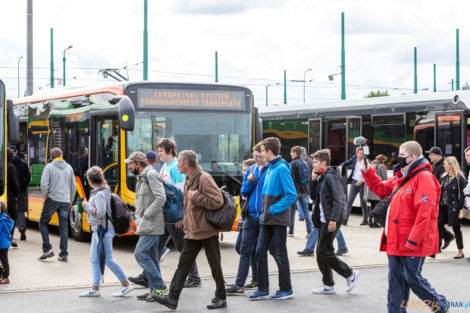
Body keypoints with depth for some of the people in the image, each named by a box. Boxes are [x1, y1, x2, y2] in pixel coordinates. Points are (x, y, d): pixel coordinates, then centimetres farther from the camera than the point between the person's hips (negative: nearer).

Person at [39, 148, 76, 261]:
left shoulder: (49, 167, -4)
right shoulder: (69, 168, 9)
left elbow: (44, 185, -12)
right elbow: (73, 187, 13)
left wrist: (46, 196, 5)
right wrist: (70, 201, 24)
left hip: (52, 200, -4)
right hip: (65, 201, 4)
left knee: (43, 222, 13)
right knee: (64, 227, 6)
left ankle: (47, 249, 2)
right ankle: (64, 255, 5)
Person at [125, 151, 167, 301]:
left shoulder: (151, 175, -13)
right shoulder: (141, 177, 18)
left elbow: (161, 198, -22)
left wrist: (146, 216, -19)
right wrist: (138, 218, 13)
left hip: (152, 225, -10)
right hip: (146, 225, 10)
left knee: (140, 253, -13)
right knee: (151, 257, 10)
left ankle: (159, 286, -9)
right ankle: (154, 289, 14)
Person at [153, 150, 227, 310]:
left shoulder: (204, 178, -14)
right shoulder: (188, 180, 14)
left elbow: (217, 201, -21)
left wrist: (196, 197, -18)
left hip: (207, 231, -9)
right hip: (192, 233, 9)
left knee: (215, 266, 3)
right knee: (183, 264, 3)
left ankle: (221, 298, 16)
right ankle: (172, 298, 2)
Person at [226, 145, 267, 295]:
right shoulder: (251, 170, 11)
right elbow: (244, 192, 14)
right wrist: (249, 182, -5)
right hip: (251, 216, 5)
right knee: (246, 250, 4)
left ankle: (258, 280, 18)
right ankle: (239, 284, 6)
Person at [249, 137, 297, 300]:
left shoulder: (282, 169, -16)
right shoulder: (270, 168, 11)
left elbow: (292, 195, -21)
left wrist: (273, 210, -18)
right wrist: (265, 211, 11)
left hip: (278, 220, -9)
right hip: (267, 219, 9)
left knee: (279, 254, 0)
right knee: (260, 251, 8)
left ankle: (286, 290, 13)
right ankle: (263, 289, 15)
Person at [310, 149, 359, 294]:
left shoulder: (331, 177, -13)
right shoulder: (321, 178, 17)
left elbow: (339, 200, -21)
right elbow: (315, 197, 24)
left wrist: (334, 219, -25)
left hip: (331, 221, -10)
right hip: (324, 220, 10)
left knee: (324, 252, -9)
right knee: (321, 253, 10)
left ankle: (350, 274, 4)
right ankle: (328, 285, 16)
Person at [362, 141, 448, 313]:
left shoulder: (424, 178, -15)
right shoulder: (401, 177, 15)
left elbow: (424, 213, -21)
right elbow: (382, 189, 29)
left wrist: (413, 240, -24)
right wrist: (367, 172, 15)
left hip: (412, 242, -9)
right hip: (395, 241, 9)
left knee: (413, 278, -1)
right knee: (396, 280, 10)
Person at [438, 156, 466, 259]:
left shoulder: (459, 178, -9)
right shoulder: (444, 177, 9)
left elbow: (462, 194, -9)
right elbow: (439, 191, 12)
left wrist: (461, 208, -11)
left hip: (453, 207, -5)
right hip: (442, 206, 6)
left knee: (456, 228, 4)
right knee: (439, 225, -3)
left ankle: (461, 252, 17)